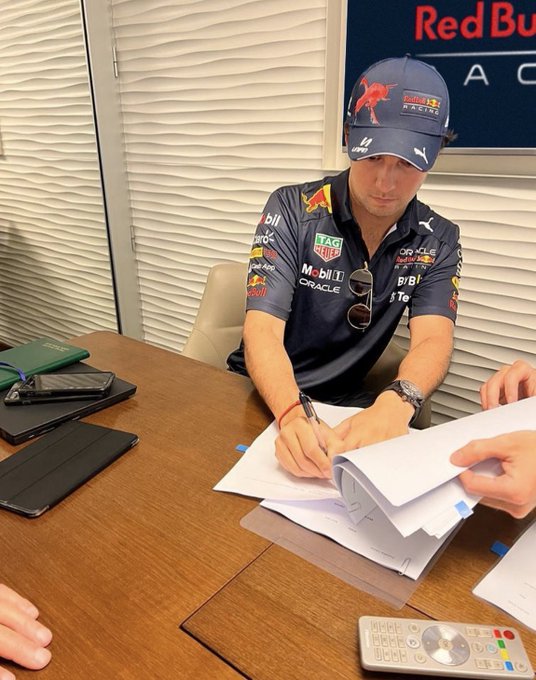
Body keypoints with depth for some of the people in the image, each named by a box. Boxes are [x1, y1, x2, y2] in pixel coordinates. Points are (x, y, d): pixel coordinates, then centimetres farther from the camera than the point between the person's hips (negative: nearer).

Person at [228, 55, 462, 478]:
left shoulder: (438, 242, -2)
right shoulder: (292, 210, -12)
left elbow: (434, 340, -15)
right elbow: (262, 330, -21)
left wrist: (395, 404, -38)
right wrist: (292, 418, -41)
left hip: (345, 409, 3)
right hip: (261, 396, -2)